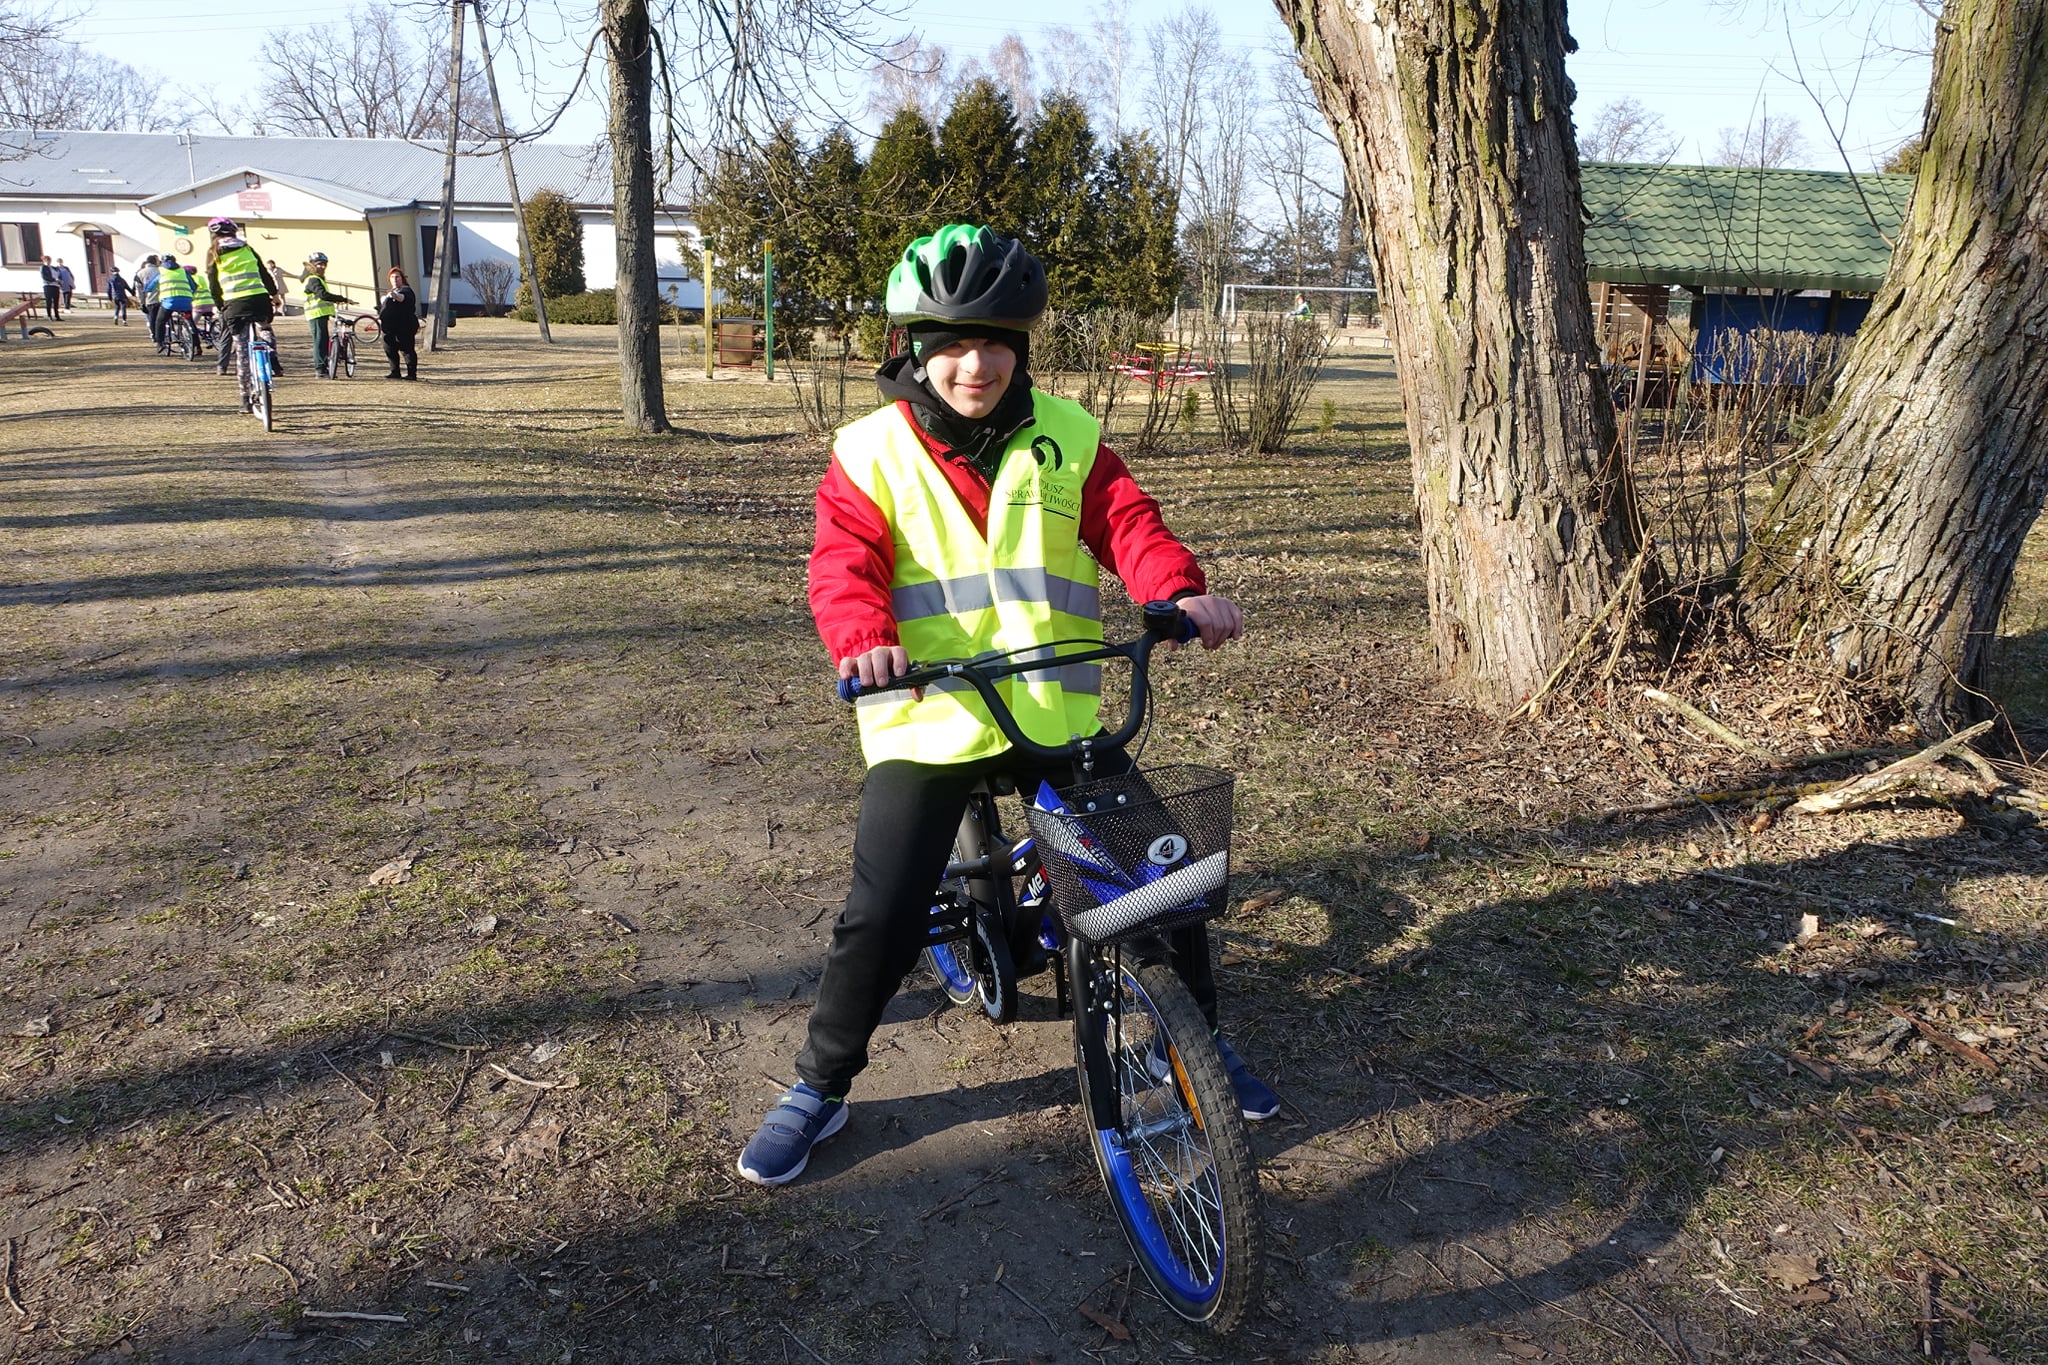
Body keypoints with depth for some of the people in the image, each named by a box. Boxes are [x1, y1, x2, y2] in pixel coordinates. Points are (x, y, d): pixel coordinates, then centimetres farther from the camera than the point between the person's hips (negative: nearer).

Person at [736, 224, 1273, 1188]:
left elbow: (1127, 522, -2)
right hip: (926, 722, -2)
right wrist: (864, 636, -31)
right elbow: (845, 561, -10)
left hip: (1059, 716, 3)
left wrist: (1181, 589, -22)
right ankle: (818, 1089, 20)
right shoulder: (873, 451, 1)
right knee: (881, 919, -6)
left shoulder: (1066, 438, 7)